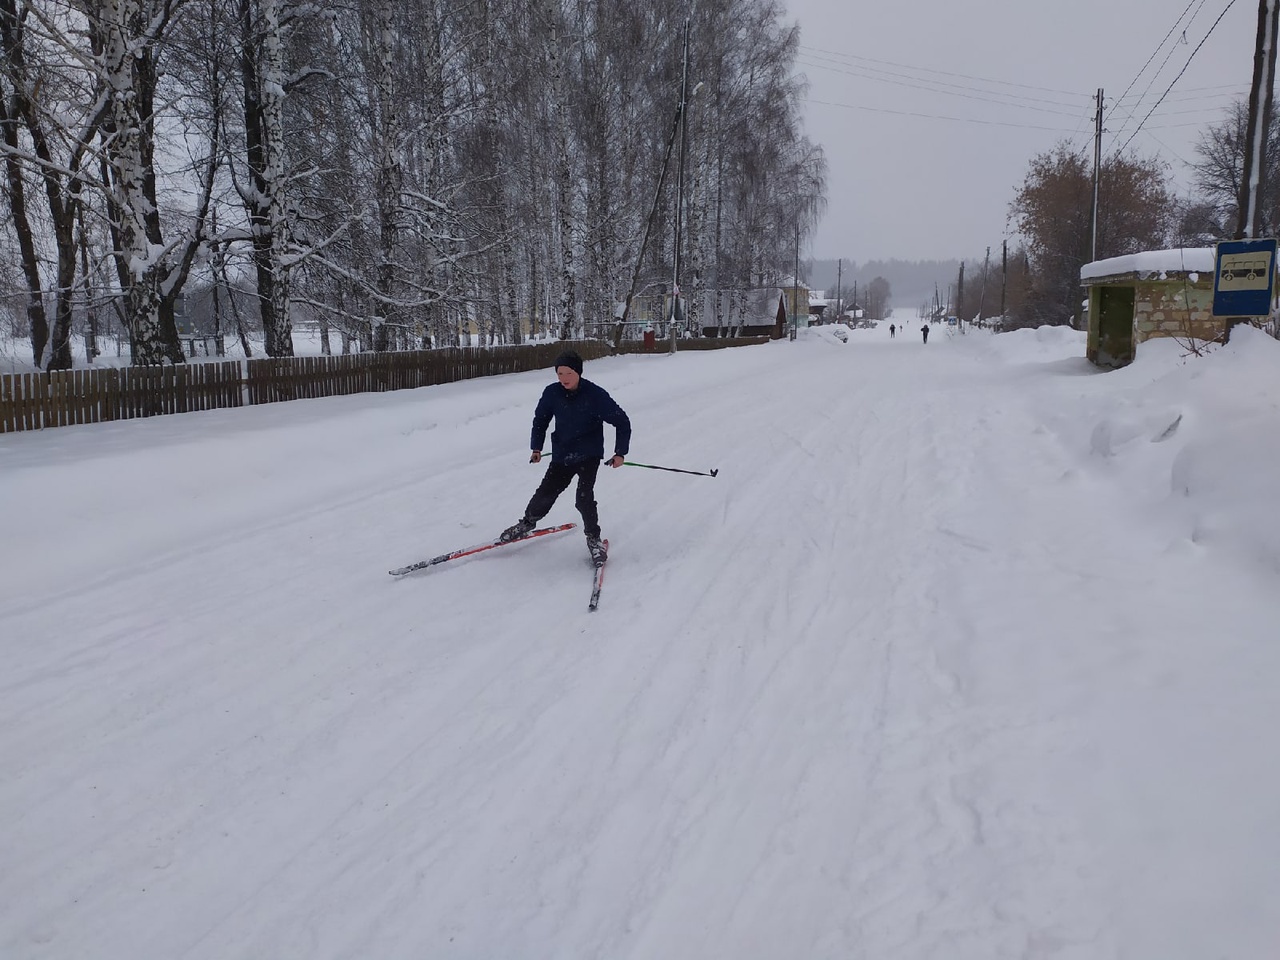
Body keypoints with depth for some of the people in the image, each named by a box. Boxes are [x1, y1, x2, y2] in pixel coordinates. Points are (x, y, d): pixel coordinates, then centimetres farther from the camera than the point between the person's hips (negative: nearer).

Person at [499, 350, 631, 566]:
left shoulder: (595, 395, -18)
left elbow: (622, 422, -9)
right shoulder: (552, 393, -8)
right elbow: (541, 419, 10)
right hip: (562, 454, 3)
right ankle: (527, 522, 36)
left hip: (589, 455, -3)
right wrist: (536, 447, 5)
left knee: (584, 498, -17)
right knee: (545, 493, 7)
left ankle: (593, 538, 6)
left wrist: (620, 452, -13)